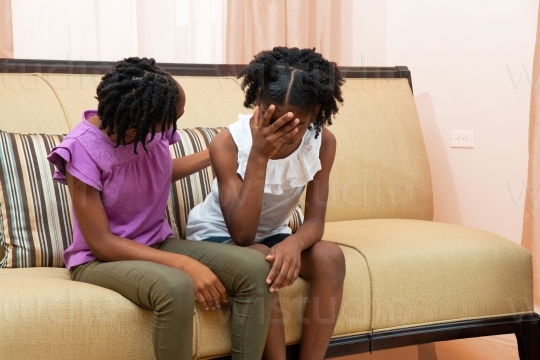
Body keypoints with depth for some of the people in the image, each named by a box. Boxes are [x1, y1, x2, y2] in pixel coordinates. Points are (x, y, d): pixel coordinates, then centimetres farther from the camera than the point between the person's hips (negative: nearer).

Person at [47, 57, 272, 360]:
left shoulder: (152, 130, -6)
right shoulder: (83, 149, -23)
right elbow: (101, 243, -23)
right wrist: (184, 264, -30)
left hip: (158, 245, 6)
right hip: (101, 259, -6)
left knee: (255, 267, -19)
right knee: (176, 287, -39)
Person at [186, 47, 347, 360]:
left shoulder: (323, 142, -16)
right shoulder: (228, 143, -28)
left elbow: (315, 220, -16)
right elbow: (243, 235, -33)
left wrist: (294, 242, -40)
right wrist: (259, 156, -41)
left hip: (271, 234, 4)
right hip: (216, 234, -4)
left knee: (330, 257, -24)